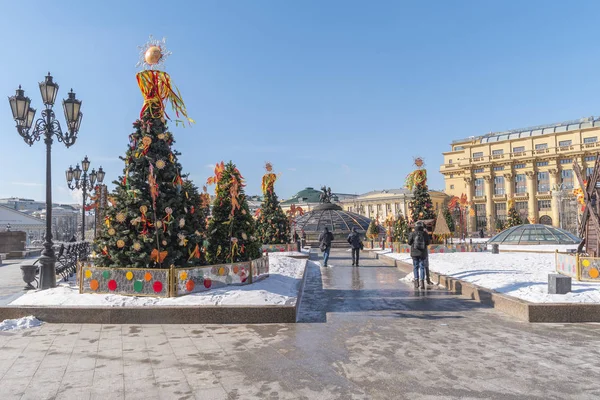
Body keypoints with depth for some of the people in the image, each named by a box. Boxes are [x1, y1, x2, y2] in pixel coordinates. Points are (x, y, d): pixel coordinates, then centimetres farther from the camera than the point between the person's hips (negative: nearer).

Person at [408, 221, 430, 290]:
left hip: (414, 253, 0)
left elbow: (409, 243, -3)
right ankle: (422, 282, -3)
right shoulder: (425, 234, -6)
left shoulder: (412, 233, -9)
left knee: (415, 267, 11)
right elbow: (428, 243, 3)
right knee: (422, 267, 6)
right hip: (423, 253, 0)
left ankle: (416, 281, 2)